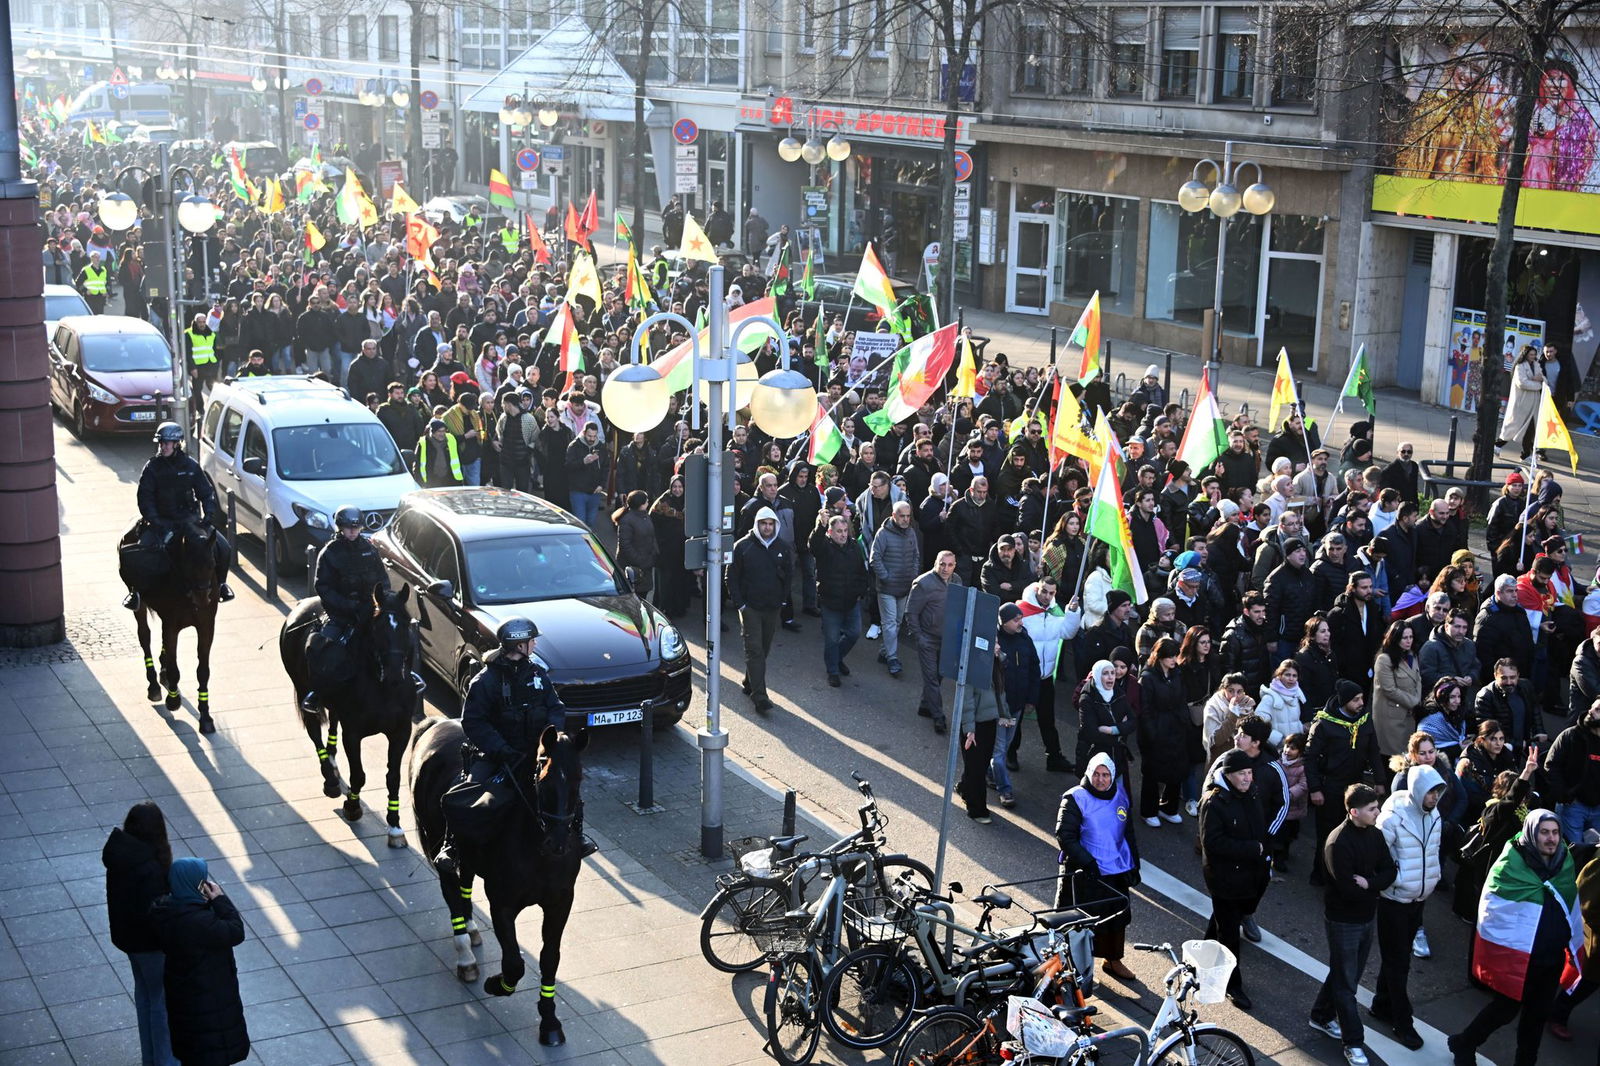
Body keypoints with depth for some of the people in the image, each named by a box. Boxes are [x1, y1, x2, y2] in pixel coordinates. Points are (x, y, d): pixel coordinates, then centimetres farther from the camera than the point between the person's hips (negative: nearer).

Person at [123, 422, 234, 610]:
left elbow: (206, 492, 7)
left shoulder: (190, 466, 1)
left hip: (188, 518, 2)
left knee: (222, 548, -9)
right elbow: (144, 497, -8)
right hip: (161, 521, -2)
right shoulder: (152, 466, -4)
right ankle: (135, 590, -8)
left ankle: (220, 583, 14)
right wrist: (153, 520, -20)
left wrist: (208, 514, -9)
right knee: (142, 549, -26)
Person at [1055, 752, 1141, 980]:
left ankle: (1113, 960, 35)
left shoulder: (1120, 796, 5)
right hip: (1084, 875, -6)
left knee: (1116, 917, 17)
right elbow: (1064, 835, -17)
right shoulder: (1076, 798, -14)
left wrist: (1134, 865, 14)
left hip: (1117, 871, 6)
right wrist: (1087, 862, -23)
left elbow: (1128, 833, 17)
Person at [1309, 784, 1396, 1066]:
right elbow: (1348, 889, -30)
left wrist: (1368, 883, -23)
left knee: (1346, 973, 21)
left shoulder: (1375, 834, -2)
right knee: (1346, 981, 4)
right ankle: (1353, 1042, 12)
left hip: (1367, 916, 8)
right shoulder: (1338, 843, -26)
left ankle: (1322, 1017, 40)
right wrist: (1376, 885, -15)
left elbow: (1390, 871, -4)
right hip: (1343, 919, -8)